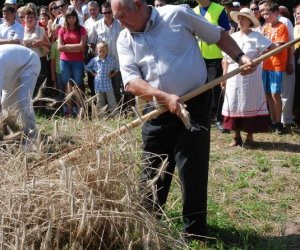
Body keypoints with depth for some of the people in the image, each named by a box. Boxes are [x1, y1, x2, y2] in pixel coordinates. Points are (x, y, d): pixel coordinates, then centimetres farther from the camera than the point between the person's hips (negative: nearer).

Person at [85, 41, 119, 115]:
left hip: (108, 85, -2)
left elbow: (117, 68, 8)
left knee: (112, 102, 2)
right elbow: (87, 67, 14)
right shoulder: (94, 60, -2)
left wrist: (112, 75, -1)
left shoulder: (111, 60, -6)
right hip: (98, 85, 2)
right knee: (100, 103, 11)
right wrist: (93, 73, 5)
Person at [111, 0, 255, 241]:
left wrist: (241, 57, -7)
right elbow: (131, 82, -10)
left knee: (192, 169, 0)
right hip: (158, 111, 4)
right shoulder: (125, 40, 1)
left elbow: (219, 35, 5)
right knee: (152, 170, 12)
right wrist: (165, 97, -23)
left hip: (195, 105, -3)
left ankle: (194, 230, 15)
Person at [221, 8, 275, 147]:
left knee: (249, 105, -1)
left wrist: (260, 57, -11)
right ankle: (237, 136, 14)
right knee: (234, 105, 5)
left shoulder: (256, 36, -5)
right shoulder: (232, 37, 10)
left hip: (250, 77, -5)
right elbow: (226, 59, 13)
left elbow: (274, 47, -12)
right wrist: (224, 76, 9)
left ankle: (249, 137, 6)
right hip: (234, 78, 5)